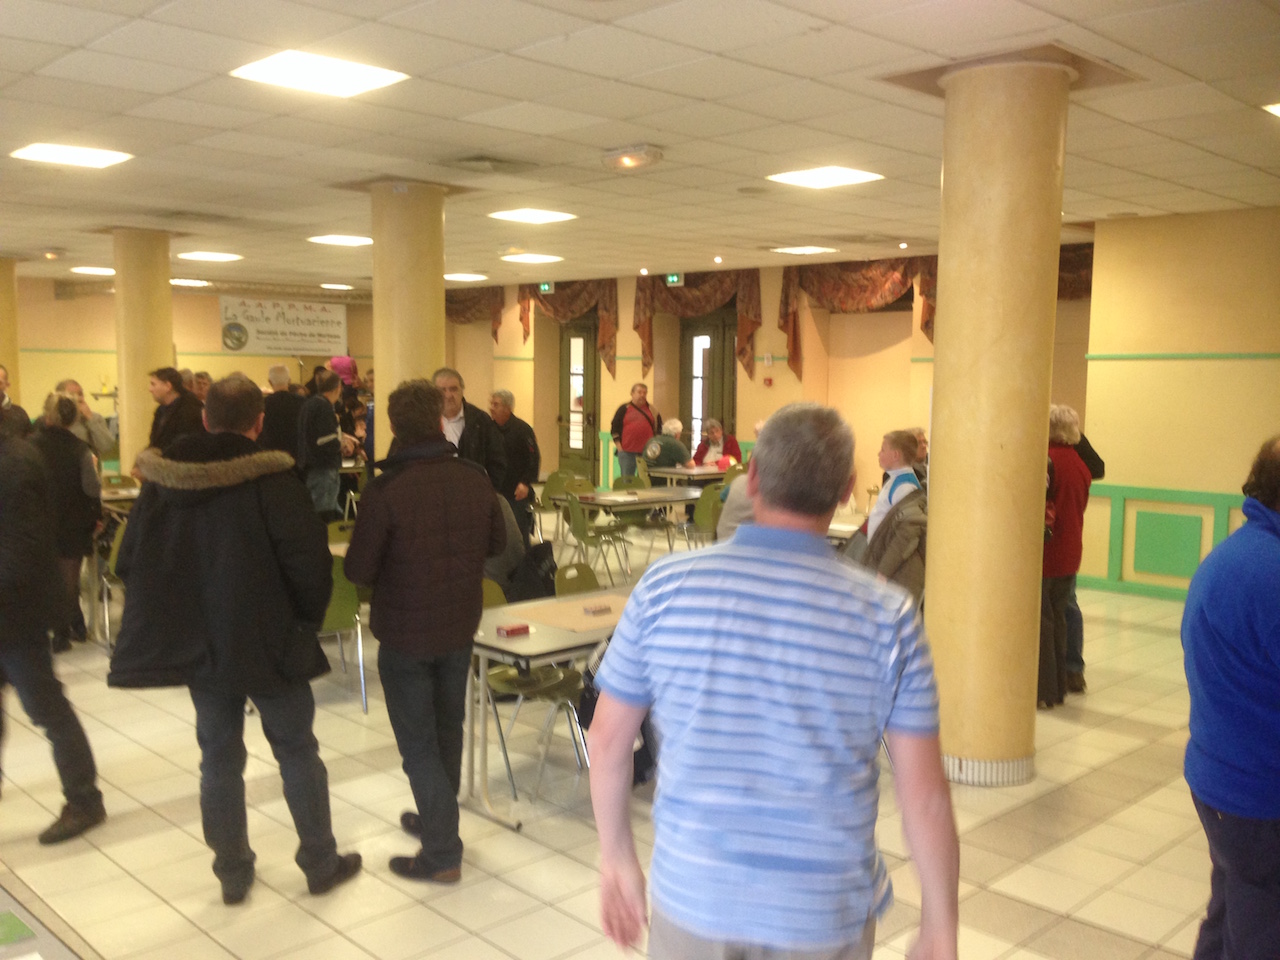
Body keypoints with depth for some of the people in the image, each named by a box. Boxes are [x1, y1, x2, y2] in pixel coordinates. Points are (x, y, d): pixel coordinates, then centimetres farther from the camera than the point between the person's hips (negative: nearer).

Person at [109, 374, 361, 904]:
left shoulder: (162, 479, -1)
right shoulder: (272, 478, -16)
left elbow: (130, 561, 5)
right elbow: (308, 559, -19)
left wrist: (170, 620, 15)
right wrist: (306, 619, -2)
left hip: (196, 643, 4)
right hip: (268, 642, -4)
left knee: (219, 757, 16)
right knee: (297, 751, 12)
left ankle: (233, 872, 26)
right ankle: (321, 863, 22)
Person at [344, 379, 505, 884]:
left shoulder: (385, 489, -21)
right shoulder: (475, 478, -7)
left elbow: (358, 571, -17)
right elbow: (497, 542, 7)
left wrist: (396, 559, 3)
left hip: (405, 633, -5)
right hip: (461, 625, 5)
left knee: (418, 742, 6)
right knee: (447, 729, 22)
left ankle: (442, 853, 9)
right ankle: (437, 818, 39)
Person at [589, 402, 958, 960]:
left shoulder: (665, 585, -10)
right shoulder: (888, 616, -12)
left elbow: (609, 738, -2)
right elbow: (925, 798, -10)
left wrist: (617, 857, 12)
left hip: (693, 901, 1)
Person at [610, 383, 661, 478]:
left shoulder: (652, 411, 10)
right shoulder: (624, 409, 6)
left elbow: (659, 429, 13)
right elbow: (614, 429, 6)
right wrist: (619, 446, -2)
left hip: (647, 452, 1)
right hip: (627, 452, -1)